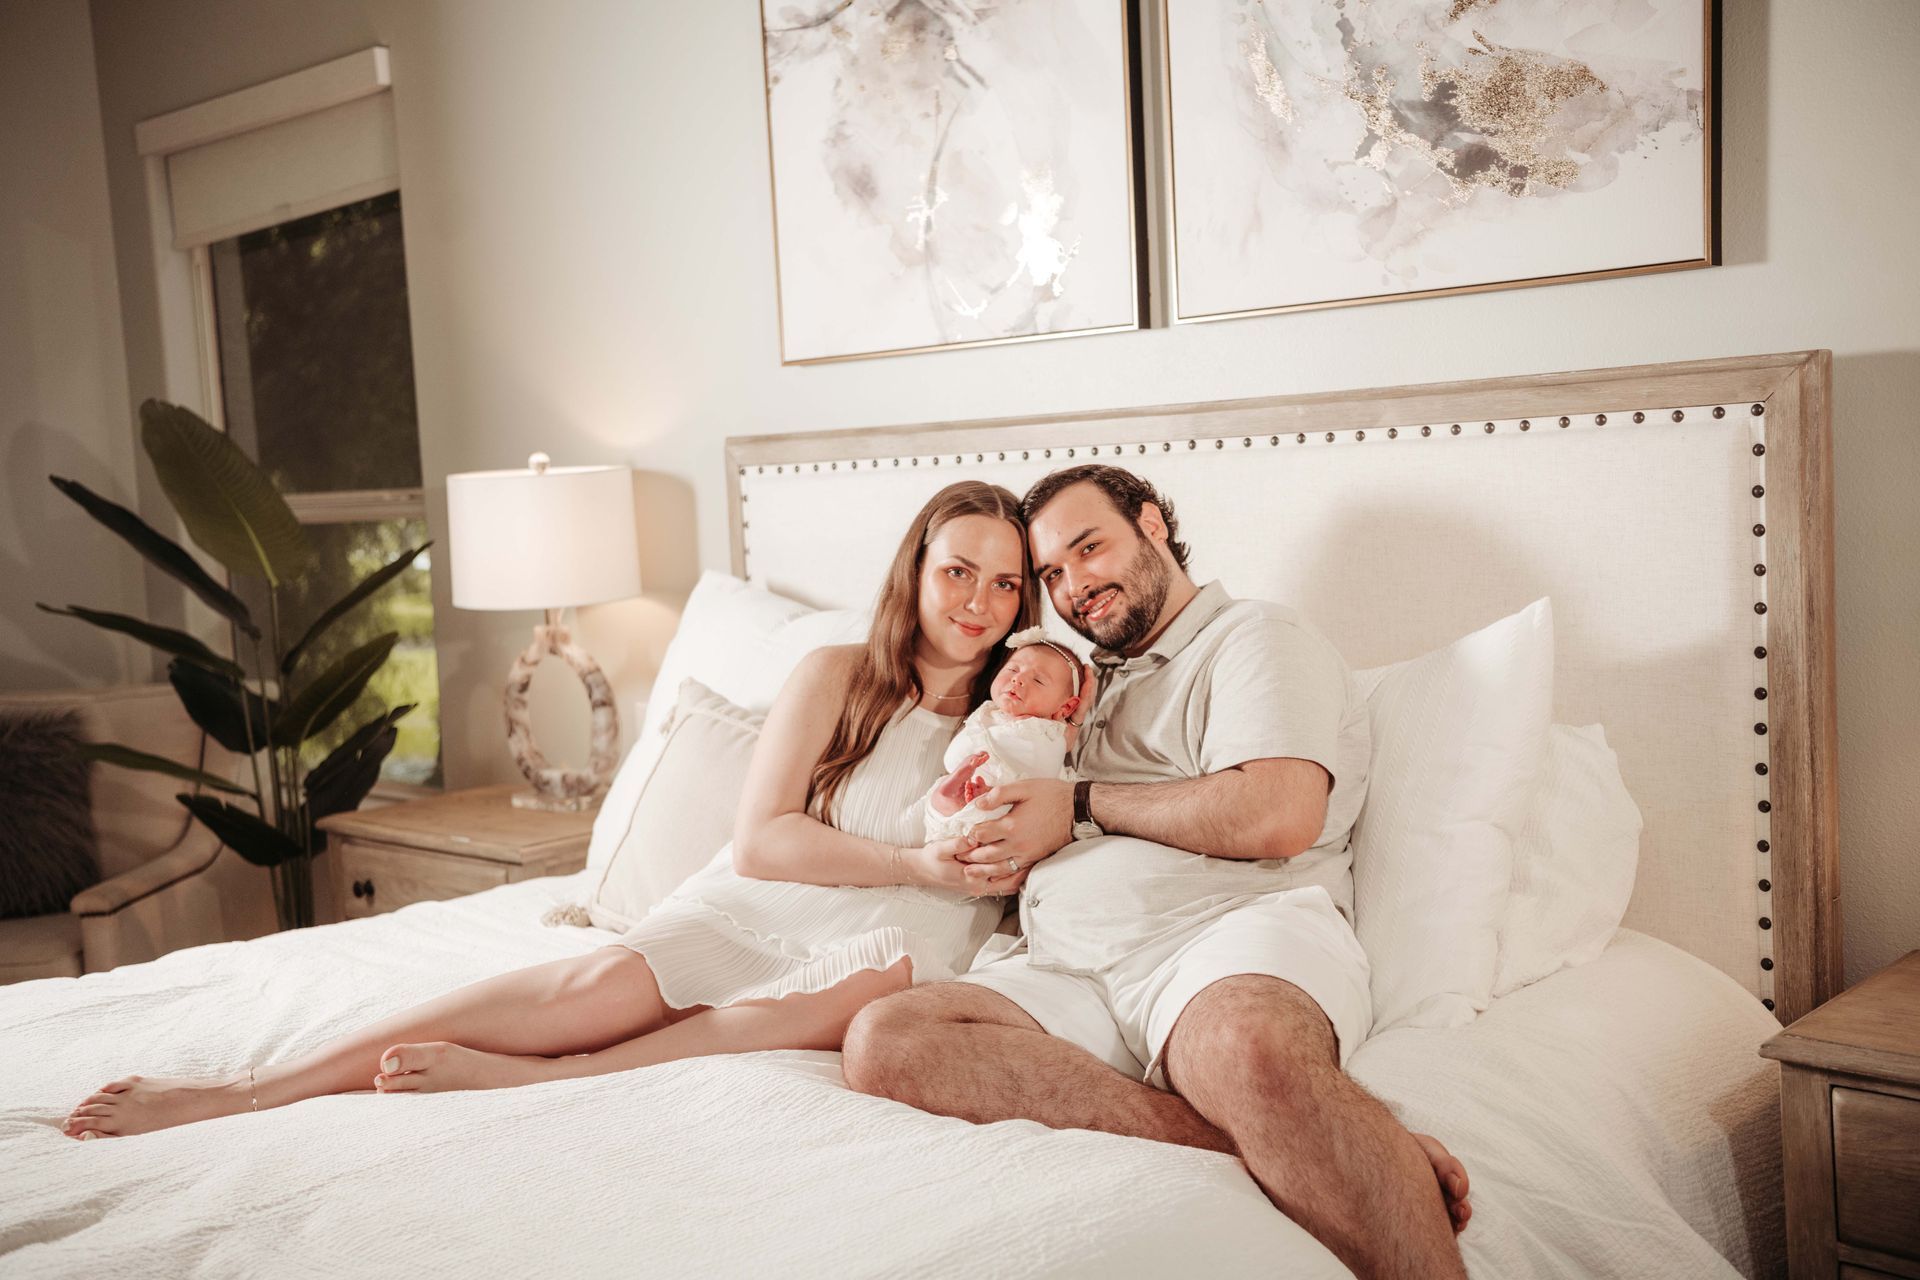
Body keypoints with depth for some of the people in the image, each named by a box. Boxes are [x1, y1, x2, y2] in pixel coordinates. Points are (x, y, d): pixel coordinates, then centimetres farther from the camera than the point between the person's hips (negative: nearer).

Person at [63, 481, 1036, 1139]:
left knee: (877, 982, -37)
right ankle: (240, 1091, -29)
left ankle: (517, 1079, -36)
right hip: (751, 911, 0)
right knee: (610, 978, -31)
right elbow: (760, 841, -3)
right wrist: (913, 864, -10)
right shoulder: (836, 678, 6)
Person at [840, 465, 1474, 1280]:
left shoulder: (1255, 638, 12)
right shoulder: (1097, 684, 34)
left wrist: (1081, 808, 1)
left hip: (1233, 927, -6)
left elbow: (1279, 816, -8)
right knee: (883, 1041, -25)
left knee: (1249, 1050, -43)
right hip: (1072, 973, 7)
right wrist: (989, 830, 10)